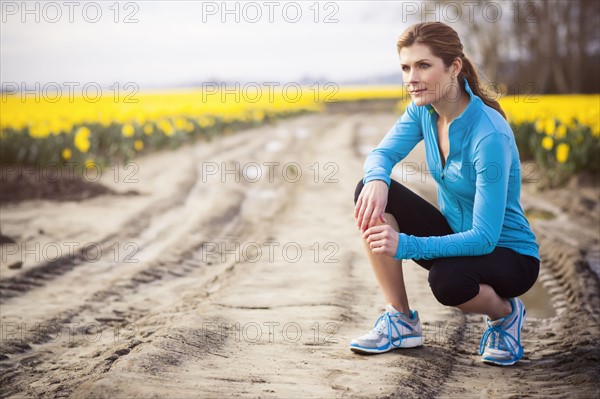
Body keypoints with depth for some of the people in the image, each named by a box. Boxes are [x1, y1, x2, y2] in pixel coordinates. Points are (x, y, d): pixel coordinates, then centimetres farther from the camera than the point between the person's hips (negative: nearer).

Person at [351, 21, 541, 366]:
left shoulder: (490, 136, -30)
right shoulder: (423, 108, -8)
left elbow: (484, 239, -31)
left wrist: (406, 245, -40)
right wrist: (377, 179, -32)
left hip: (508, 257, -6)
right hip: (455, 237, 7)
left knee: (446, 278, -40)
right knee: (372, 192, -15)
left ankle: (505, 312, -2)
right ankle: (401, 321, -7)